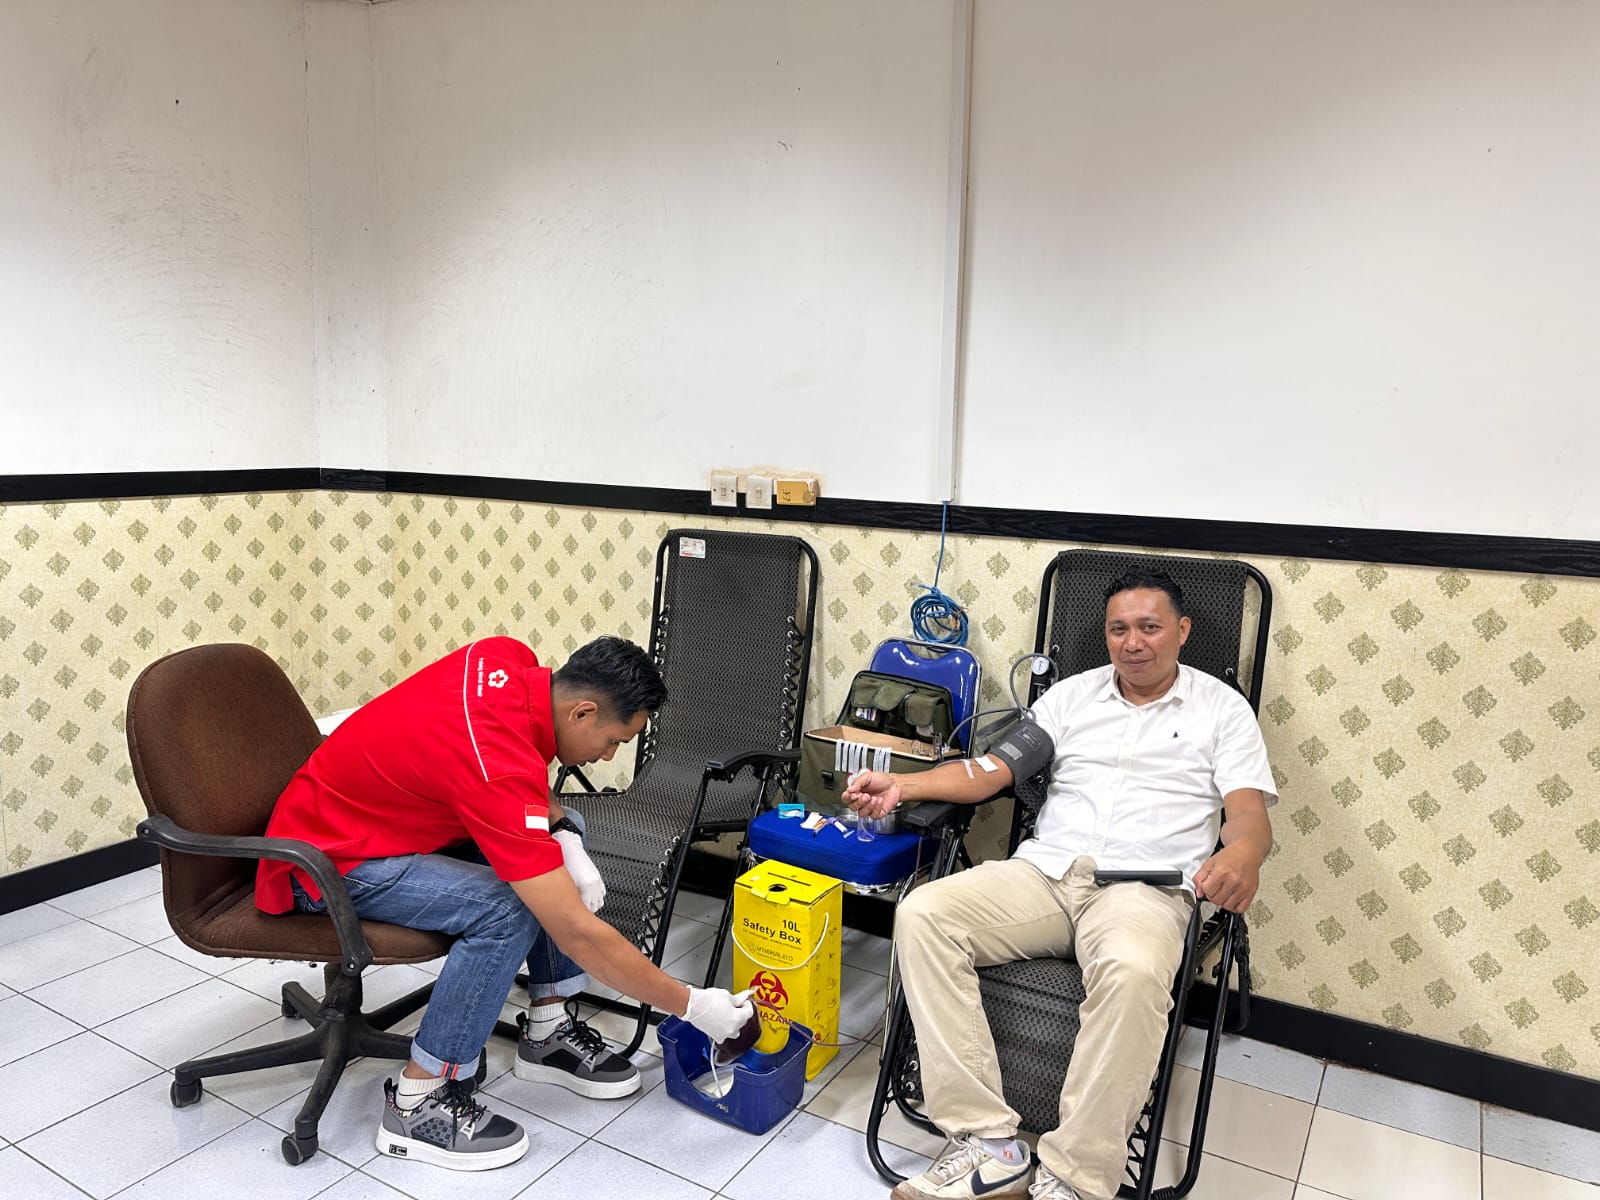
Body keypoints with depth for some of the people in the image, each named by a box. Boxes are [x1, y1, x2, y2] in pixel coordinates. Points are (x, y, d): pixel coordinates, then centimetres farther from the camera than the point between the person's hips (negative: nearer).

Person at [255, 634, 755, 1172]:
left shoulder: (511, 659, -13)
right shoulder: (499, 770, -35)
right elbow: (578, 932, -32)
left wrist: (563, 834, -11)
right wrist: (693, 1005, -22)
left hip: (395, 817, 9)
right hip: (323, 861, -9)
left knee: (568, 832, 4)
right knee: (505, 910, -29)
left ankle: (548, 1030, 9)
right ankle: (417, 1104, -10)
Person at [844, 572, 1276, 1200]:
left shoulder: (1222, 708, 11)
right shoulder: (1073, 695, 18)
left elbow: (1251, 814, 0)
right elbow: (990, 770, 10)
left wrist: (1241, 854, -27)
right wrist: (902, 785, -7)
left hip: (1145, 888, -3)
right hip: (1045, 871, 4)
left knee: (1133, 973, -39)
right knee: (921, 913, -21)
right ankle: (986, 1143, -21)